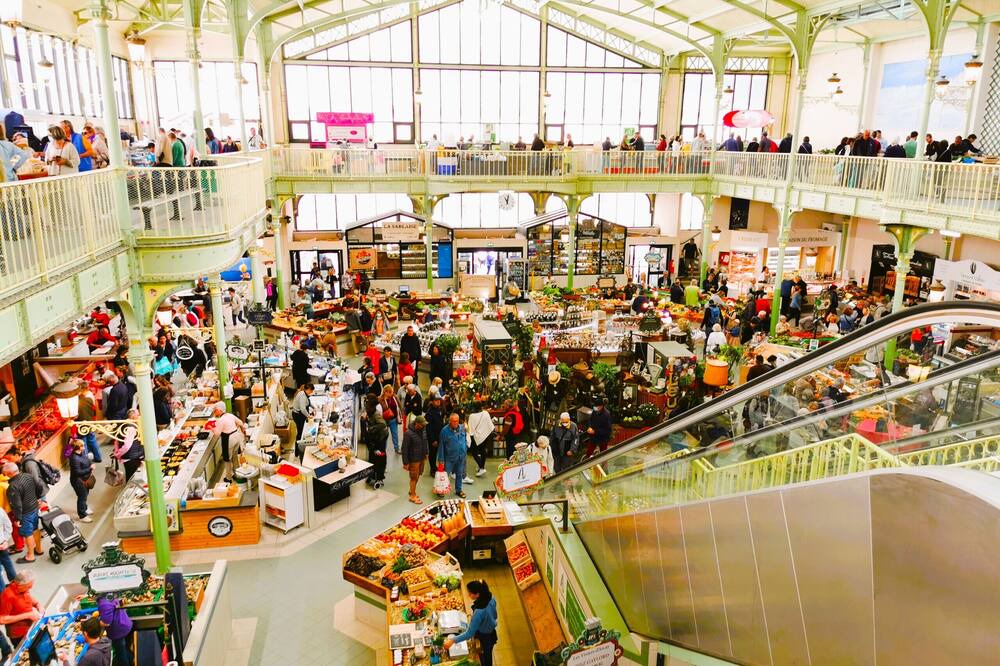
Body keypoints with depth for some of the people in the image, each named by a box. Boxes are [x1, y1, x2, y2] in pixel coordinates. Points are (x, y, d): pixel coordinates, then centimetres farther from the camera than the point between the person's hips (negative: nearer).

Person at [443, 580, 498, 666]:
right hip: (492, 633, 6)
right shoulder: (491, 598, -17)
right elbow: (494, 616, 2)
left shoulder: (479, 612, -40)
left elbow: (469, 633, -32)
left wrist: (452, 640, -26)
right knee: (487, 658, 30)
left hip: (484, 639, -6)